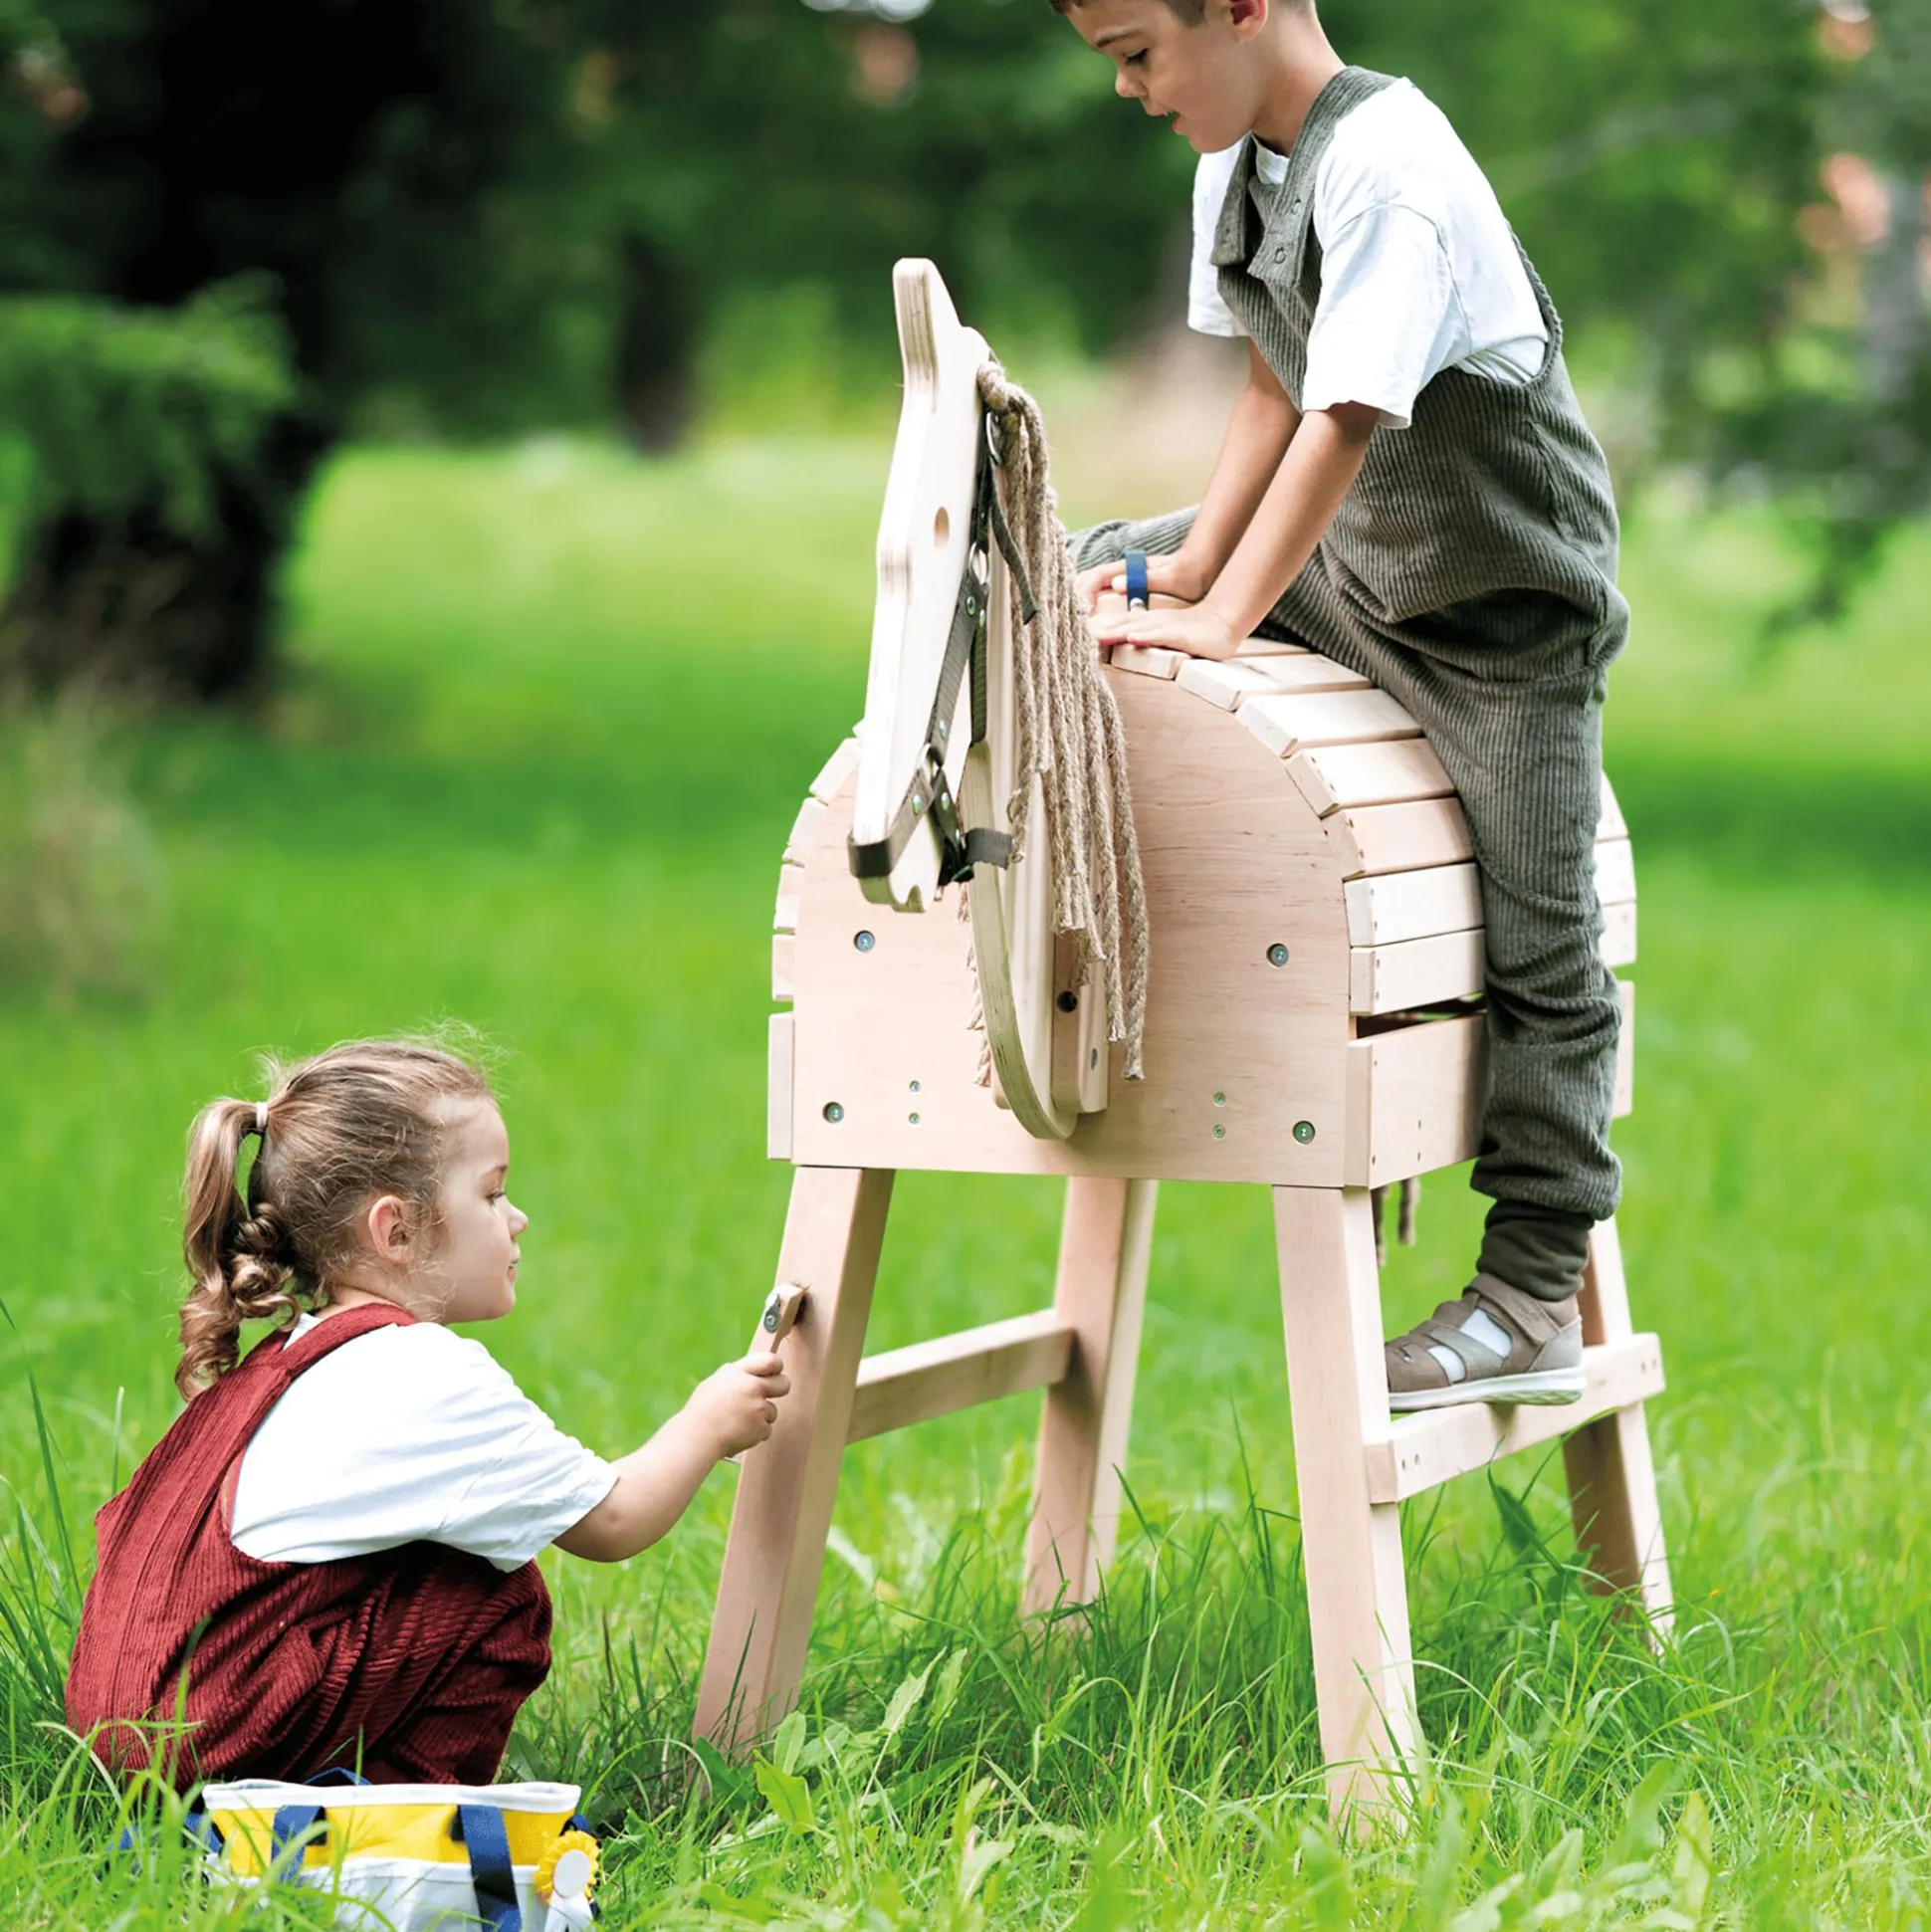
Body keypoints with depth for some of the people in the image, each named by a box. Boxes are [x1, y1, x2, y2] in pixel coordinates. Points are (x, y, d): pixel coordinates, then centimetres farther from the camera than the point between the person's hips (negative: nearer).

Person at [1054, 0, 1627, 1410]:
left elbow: (1344, 424, -29)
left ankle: (1536, 1303, 1)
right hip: (1348, 551, 9)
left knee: (1538, 940, -4)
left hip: (1506, 595, -9)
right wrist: (1190, 565, -1)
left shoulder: (1384, 167, -27)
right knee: (1094, 578, 11)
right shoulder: (1237, 158, 0)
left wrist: (1222, 620, -26)